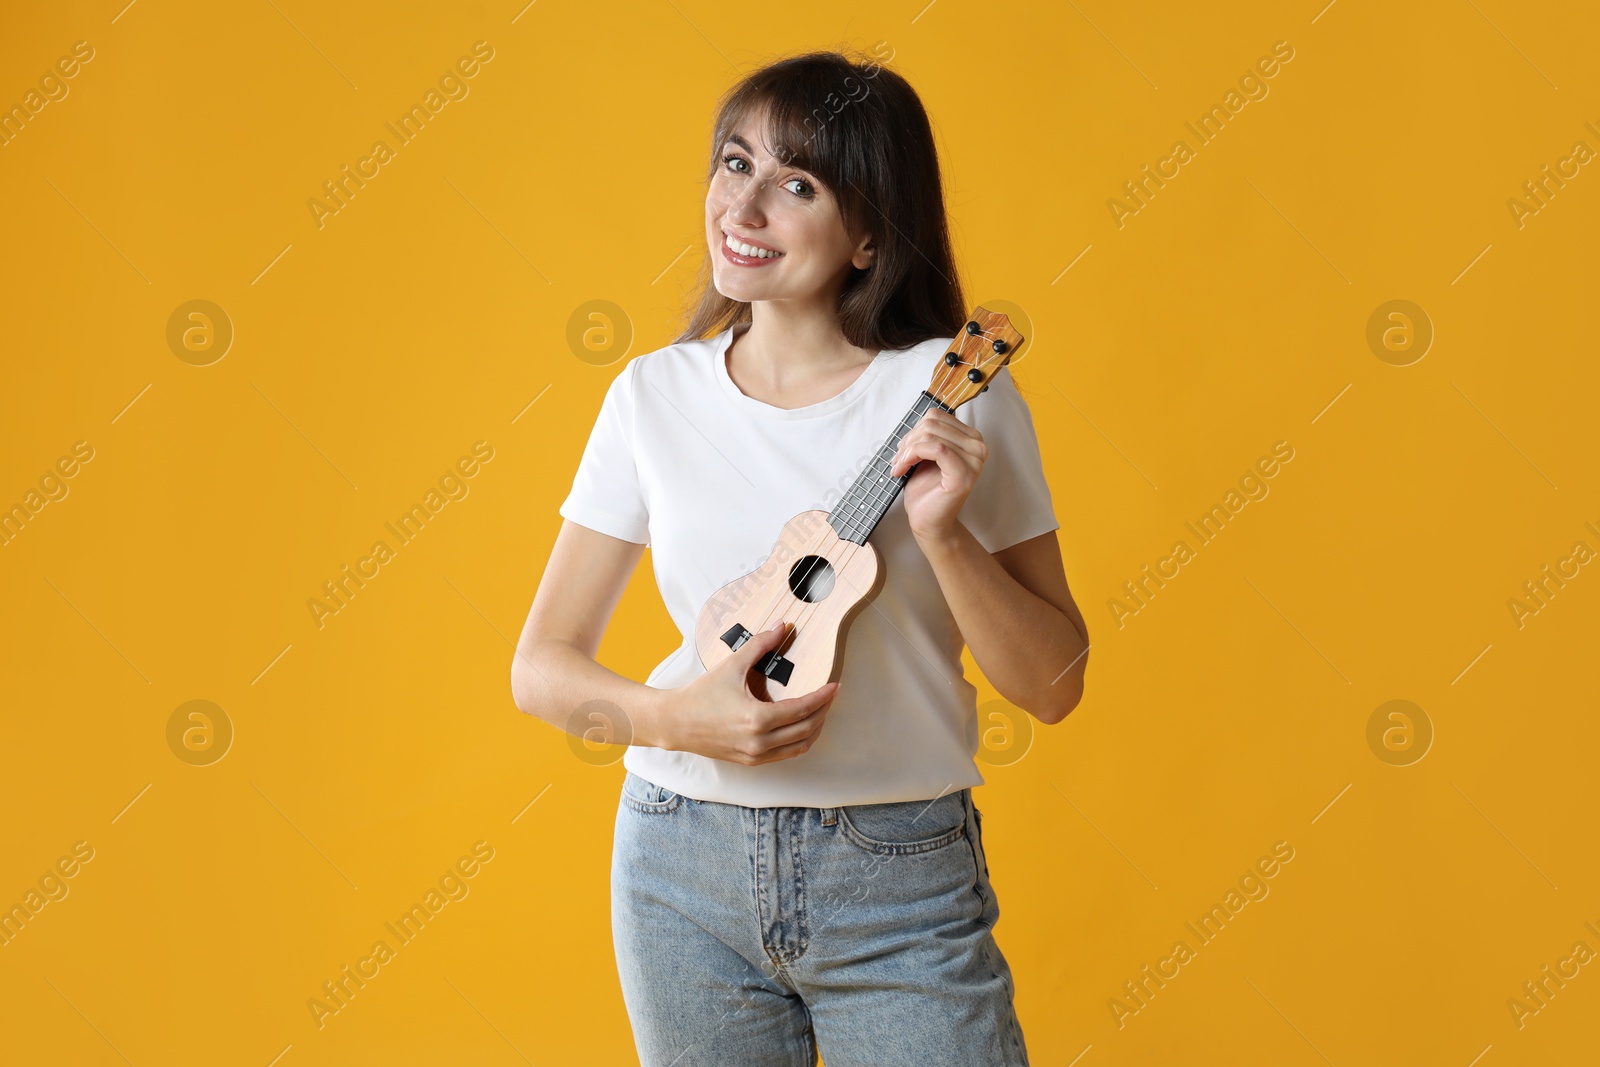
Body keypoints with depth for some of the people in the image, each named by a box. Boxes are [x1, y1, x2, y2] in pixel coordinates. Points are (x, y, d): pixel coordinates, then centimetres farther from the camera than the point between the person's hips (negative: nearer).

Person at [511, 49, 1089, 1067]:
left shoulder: (955, 395, -7)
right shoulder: (654, 396, 0)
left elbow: (1054, 685, -6)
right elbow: (542, 668, 2)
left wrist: (942, 532, -20)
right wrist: (671, 716, -16)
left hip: (902, 878, -2)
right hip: (685, 867, 2)